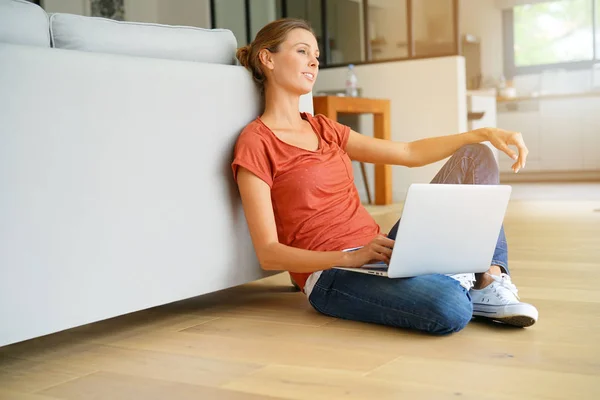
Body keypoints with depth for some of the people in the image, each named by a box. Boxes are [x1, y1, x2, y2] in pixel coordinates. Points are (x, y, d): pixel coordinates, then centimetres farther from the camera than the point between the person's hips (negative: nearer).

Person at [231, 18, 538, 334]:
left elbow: (410, 153, 16)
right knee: (450, 309, -36)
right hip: (332, 274, -8)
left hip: (380, 253, 8)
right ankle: (450, 285, -1)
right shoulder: (255, 142, -7)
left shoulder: (323, 129, 17)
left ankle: (489, 282, -10)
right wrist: (352, 257, -25)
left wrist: (483, 133, 5)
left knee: (474, 156, 1)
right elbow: (268, 253, -13)